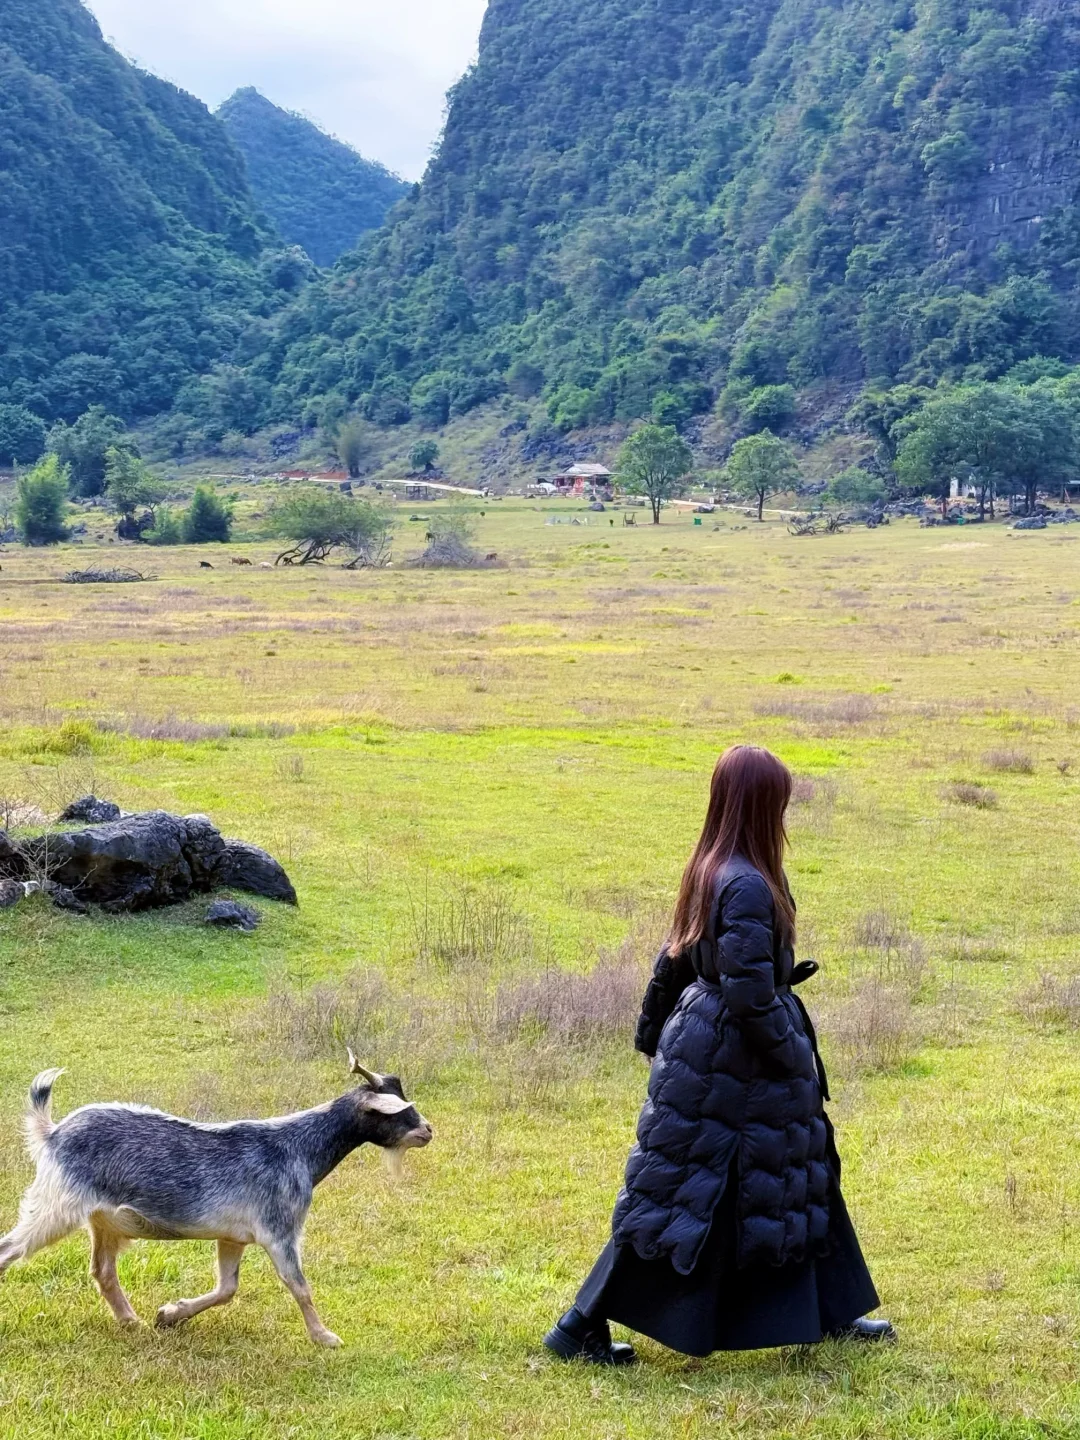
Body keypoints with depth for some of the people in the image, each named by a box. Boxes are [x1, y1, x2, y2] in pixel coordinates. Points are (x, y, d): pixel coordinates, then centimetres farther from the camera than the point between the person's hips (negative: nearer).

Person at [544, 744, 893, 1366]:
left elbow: (679, 958, 13)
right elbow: (749, 994, -26)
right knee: (678, 1195, -1)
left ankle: (830, 1315, 31)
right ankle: (582, 1326, 8)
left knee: (798, 1177, 19)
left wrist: (653, 1031, 21)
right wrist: (792, 1053, -13)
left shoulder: (711, 871, 4)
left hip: (705, 1044, 10)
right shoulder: (749, 886, -25)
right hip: (730, 1057, -10)